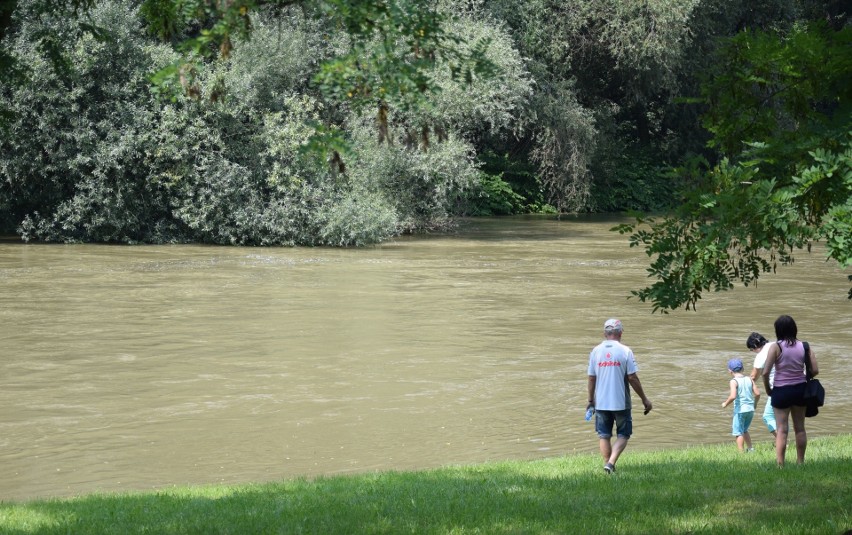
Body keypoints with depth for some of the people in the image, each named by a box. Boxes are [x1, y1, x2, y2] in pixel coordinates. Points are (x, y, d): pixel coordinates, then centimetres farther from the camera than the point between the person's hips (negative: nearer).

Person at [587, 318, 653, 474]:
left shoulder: (595, 351, 0)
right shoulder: (625, 351, -8)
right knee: (623, 435, 8)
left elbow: (591, 378, 3)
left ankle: (607, 463, 16)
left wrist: (591, 400, 16)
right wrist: (644, 399, 2)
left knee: (604, 436, 13)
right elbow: (632, 378, -8)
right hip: (621, 402, -2)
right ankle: (611, 462, -10)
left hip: (601, 402, 2)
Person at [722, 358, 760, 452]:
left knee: (738, 432, 2)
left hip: (740, 410, -6)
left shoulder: (734, 381, -11)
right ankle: (750, 449, 22)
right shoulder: (749, 379, 5)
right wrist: (755, 403, 20)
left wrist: (725, 403, -7)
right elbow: (757, 393, 3)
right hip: (750, 409, 6)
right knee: (744, 430, 24)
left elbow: (733, 396, -23)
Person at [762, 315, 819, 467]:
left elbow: (765, 372, -17)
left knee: (782, 430, 0)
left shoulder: (776, 347, -12)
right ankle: (800, 462, 22)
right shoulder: (804, 347, -2)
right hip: (800, 390, 3)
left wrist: (768, 389, -1)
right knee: (800, 428, 15)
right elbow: (815, 370, -5)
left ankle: (780, 464, -4)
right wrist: (804, 380, 13)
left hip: (781, 391, -3)